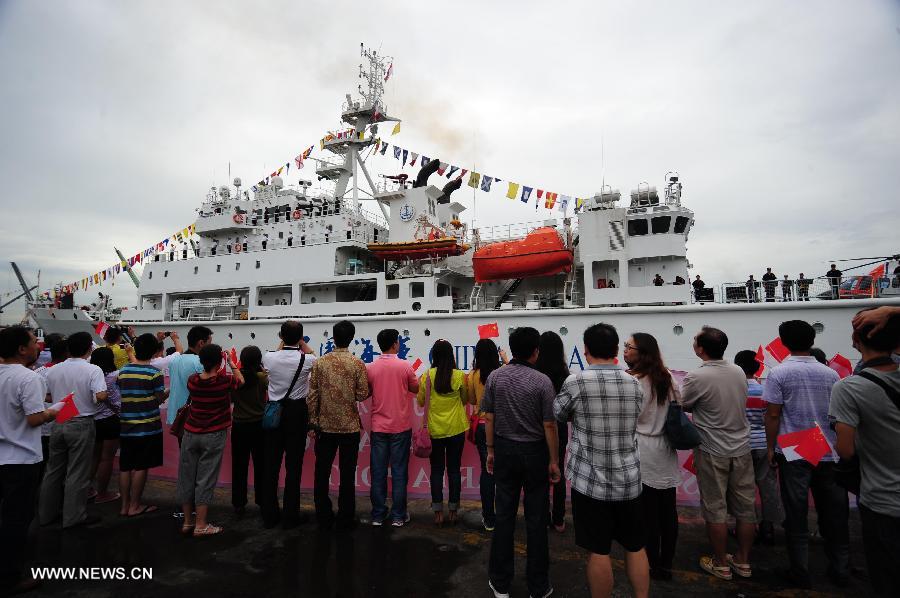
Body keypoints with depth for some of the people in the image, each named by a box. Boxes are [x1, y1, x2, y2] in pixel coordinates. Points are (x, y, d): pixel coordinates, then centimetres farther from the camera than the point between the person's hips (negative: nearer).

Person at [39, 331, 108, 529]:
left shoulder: (54, 370, 1)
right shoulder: (93, 370, -15)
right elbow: (101, 396, -25)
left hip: (58, 423, 6)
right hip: (81, 425, -5)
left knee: (54, 470, 18)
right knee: (77, 473, 4)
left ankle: (46, 513, 30)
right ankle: (73, 517, 13)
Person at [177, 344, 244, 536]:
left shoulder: (192, 381, -4)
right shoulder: (224, 381, -15)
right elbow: (241, 381, 6)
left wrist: (208, 361, 17)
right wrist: (231, 363, 14)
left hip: (191, 434, 4)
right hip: (213, 436, -4)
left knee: (186, 477, 13)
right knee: (205, 479, 2)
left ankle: (187, 521, 24)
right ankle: (200, 525, 8)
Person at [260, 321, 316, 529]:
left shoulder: (269, 358, -6)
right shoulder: (306, 360, -10)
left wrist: (283, 341, 25)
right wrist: (301, 342, 20)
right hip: (297, 412, -3)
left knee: (271, 463, 10)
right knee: (294, 465, 3)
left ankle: (269, 514, 22)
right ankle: (290, 516, 11)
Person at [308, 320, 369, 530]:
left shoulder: (319, 363, -3)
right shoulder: (357, 363, -9)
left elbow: (312, 396, -2)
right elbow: (363, 394, -9)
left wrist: (313, 421, 6)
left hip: (325, 426, 2)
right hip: (350, 426, -2)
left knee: (322, 473, 14)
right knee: (347, 475, 8)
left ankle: (323, 518, 22)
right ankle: (345, 519, 16)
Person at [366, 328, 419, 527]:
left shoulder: (370, 368, -3)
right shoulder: (405, 366, -10)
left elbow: (367, 392, 9)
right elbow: (415, 388, 5)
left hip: (378, 427, 2)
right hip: (401, 427, -2)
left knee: (378, 472, 9)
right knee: (399, 472, 7)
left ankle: (378, 516, 18)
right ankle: (398, 516, 14)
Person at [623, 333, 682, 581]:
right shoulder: (666, 377, 6)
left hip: (642, 456, -7)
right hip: (666, 454, 7)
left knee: (647, 513, 5)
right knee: (667, 511, 14)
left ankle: (652, 565, 18)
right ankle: (666, 565, 27)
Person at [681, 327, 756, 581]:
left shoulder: (697, 377, -19)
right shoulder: (739, 372, 1)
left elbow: (682, 406, -6)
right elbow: (738, 404, 12)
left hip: (712, 452, -6)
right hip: (741, 449, 6)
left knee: (715, 510, 8)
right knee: (745, 508, 15)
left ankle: (721, 564, 20)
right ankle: (743, 561, 29)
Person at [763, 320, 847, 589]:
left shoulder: (778, 374, -9)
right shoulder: (830, 373, 2)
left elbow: (772, 415, -10)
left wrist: (771, 448, 0)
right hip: (829, 453, 4)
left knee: (796, 515, 6)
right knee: (833, 513, 15)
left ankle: (800, 572, 13)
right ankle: (840, 570, 26)